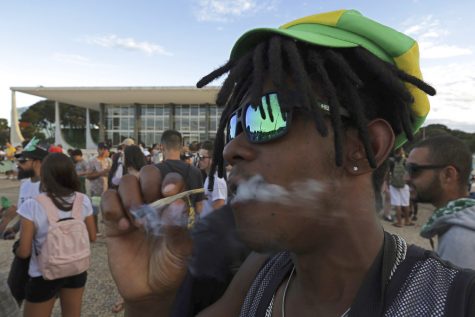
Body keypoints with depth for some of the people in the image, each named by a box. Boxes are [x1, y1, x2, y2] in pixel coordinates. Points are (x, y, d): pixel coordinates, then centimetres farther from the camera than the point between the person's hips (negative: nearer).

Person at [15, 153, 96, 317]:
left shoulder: (32, 206, -21)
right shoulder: (83, 200, -11)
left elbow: (24, 252, -15)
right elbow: (92, 237, -1)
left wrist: (17, 248, 7)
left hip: (44, 276, -3)